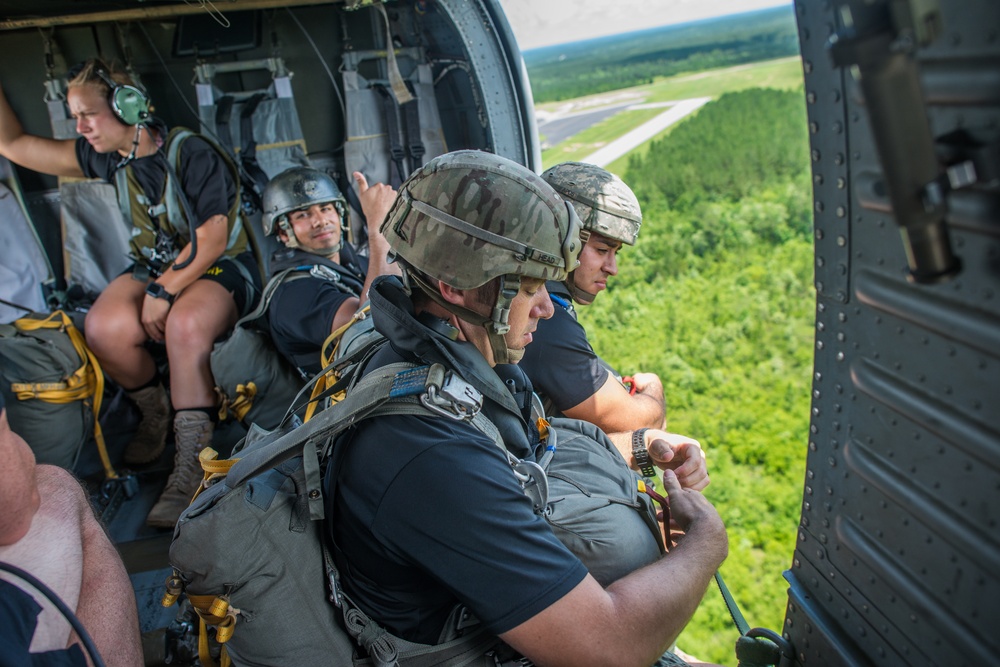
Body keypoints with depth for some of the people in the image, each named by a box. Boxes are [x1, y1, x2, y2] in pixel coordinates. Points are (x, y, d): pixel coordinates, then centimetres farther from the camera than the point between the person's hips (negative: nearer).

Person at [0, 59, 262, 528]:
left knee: (184, 327, -38)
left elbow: (212, 237, -19)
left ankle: (189, 469, -32)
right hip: (155, 265, 6)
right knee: (104, 328, -25)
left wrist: (163, 292, -22)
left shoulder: (191, 154, -15)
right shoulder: (108, 157, 5)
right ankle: (155, 413, 4)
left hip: (221, 266, -6)